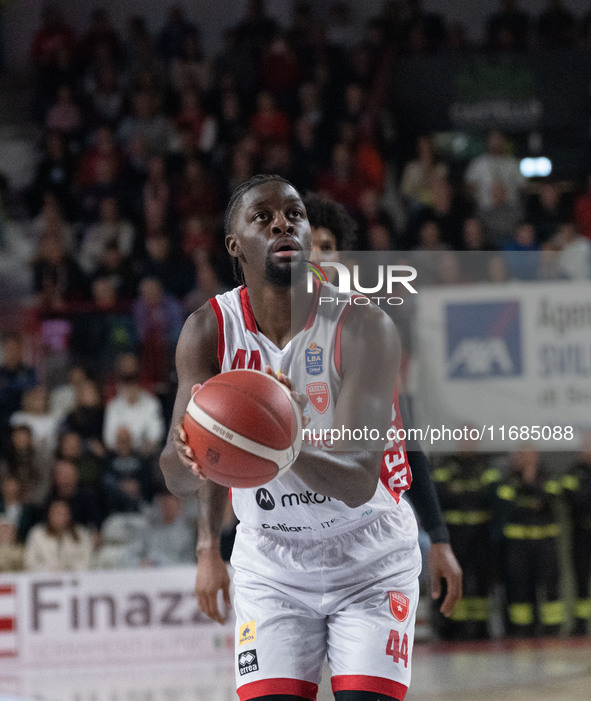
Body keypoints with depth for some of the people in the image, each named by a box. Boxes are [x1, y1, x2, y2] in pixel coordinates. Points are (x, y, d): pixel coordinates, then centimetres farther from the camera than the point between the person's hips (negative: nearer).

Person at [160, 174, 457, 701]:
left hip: (370, 560, -2)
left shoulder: (364, 326, -20)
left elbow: (358, 483, -29)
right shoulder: (209, 331, -11)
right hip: (272, 562, 2)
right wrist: (189, 455, -42)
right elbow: (177, 478, -16)